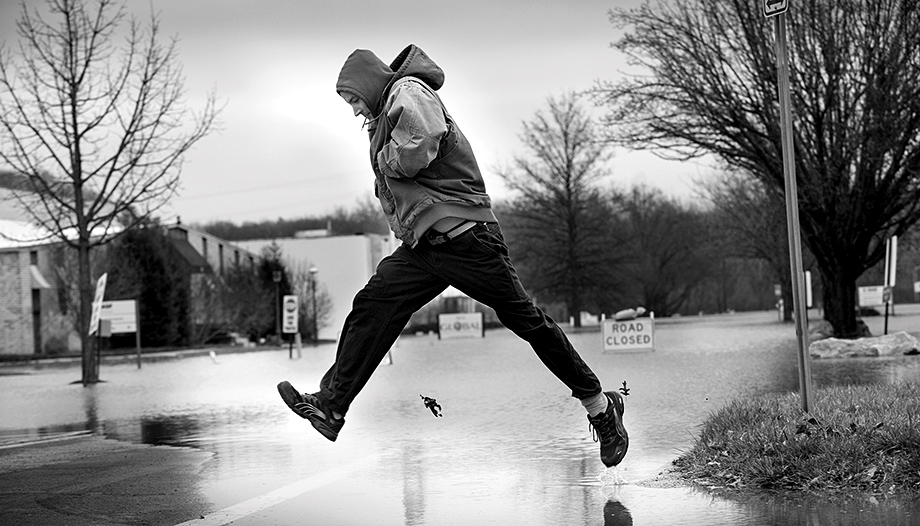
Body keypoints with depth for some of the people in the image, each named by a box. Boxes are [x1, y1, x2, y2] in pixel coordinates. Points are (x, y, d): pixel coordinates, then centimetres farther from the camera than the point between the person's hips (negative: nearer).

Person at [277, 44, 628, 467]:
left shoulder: (409, 92, -7)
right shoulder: (388, 113, 23)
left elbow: (415, 152, -22)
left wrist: (383, 158, -5)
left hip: (461, 235, -10)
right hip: (422, 243, 10)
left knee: (524, 319, -4)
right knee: (372, 307, -1)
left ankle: (600, 406, 5)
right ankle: (330, 407, -1)